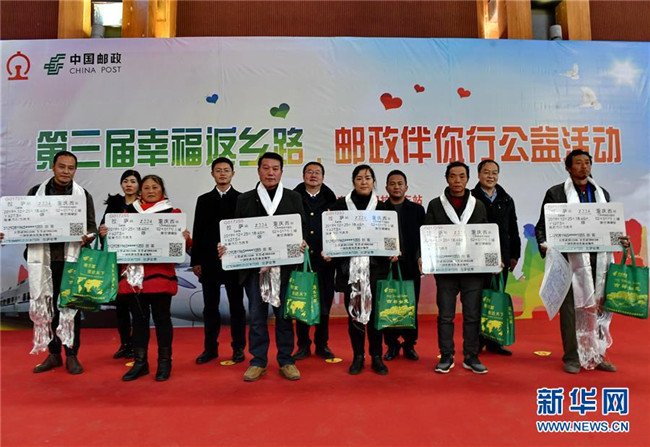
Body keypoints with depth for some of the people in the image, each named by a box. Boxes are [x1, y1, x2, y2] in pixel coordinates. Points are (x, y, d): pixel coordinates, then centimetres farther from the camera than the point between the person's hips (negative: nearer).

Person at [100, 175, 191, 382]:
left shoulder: (172, 212, 4)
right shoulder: (130, 211, 13)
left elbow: (181, 242, -1)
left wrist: (185, 239, -22)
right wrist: (106, 234, -5)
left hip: (160, 274, -3)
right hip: (134, 274, 3)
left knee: (161, 318, 4)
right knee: (139, 318, 10)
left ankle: (164, 362, 16)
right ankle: (140, 363, 22)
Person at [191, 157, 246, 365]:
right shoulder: (203, 200, 10)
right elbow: (198, 232, 7)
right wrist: (196, 261, 2)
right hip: (209, 260, 2)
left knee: (236, 305, 6)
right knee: (210, 306, 8)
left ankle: (238, 348, 16)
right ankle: (210, 348, 20)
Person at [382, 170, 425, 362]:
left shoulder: (417, 209, 9)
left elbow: (423, 237, 6)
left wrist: (421, 258, -4)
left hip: (410, 266, 1)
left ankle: (409, 344, 21)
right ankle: (392, 344, 18)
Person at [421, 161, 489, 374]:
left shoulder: (478, 205, 11)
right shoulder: (435, 205, 6)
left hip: (474, 269, 1)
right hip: (445, 269, -1)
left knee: (472, 315, 7)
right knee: (445, 315, 5)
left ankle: (471, 357, 19)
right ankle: (446, 357, 17)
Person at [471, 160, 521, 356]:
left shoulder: (506, 200, 13)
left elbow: (513, 230, 16)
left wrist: (515, 255, 11)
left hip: (501, 257, 5)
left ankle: (494, 342, 20)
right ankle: (476, 342, 13)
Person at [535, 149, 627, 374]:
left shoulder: (602, 193, 17)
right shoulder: (556, 193, 3)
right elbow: (542, 225, 1)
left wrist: (619, 239, 1)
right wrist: (544, 244, -16)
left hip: (599, 259, 4)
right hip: (570, 258, -4)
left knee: (598, 306, 7)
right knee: (570, 307, 0)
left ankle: (597, 355, 21)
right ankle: (571, 358, 10)